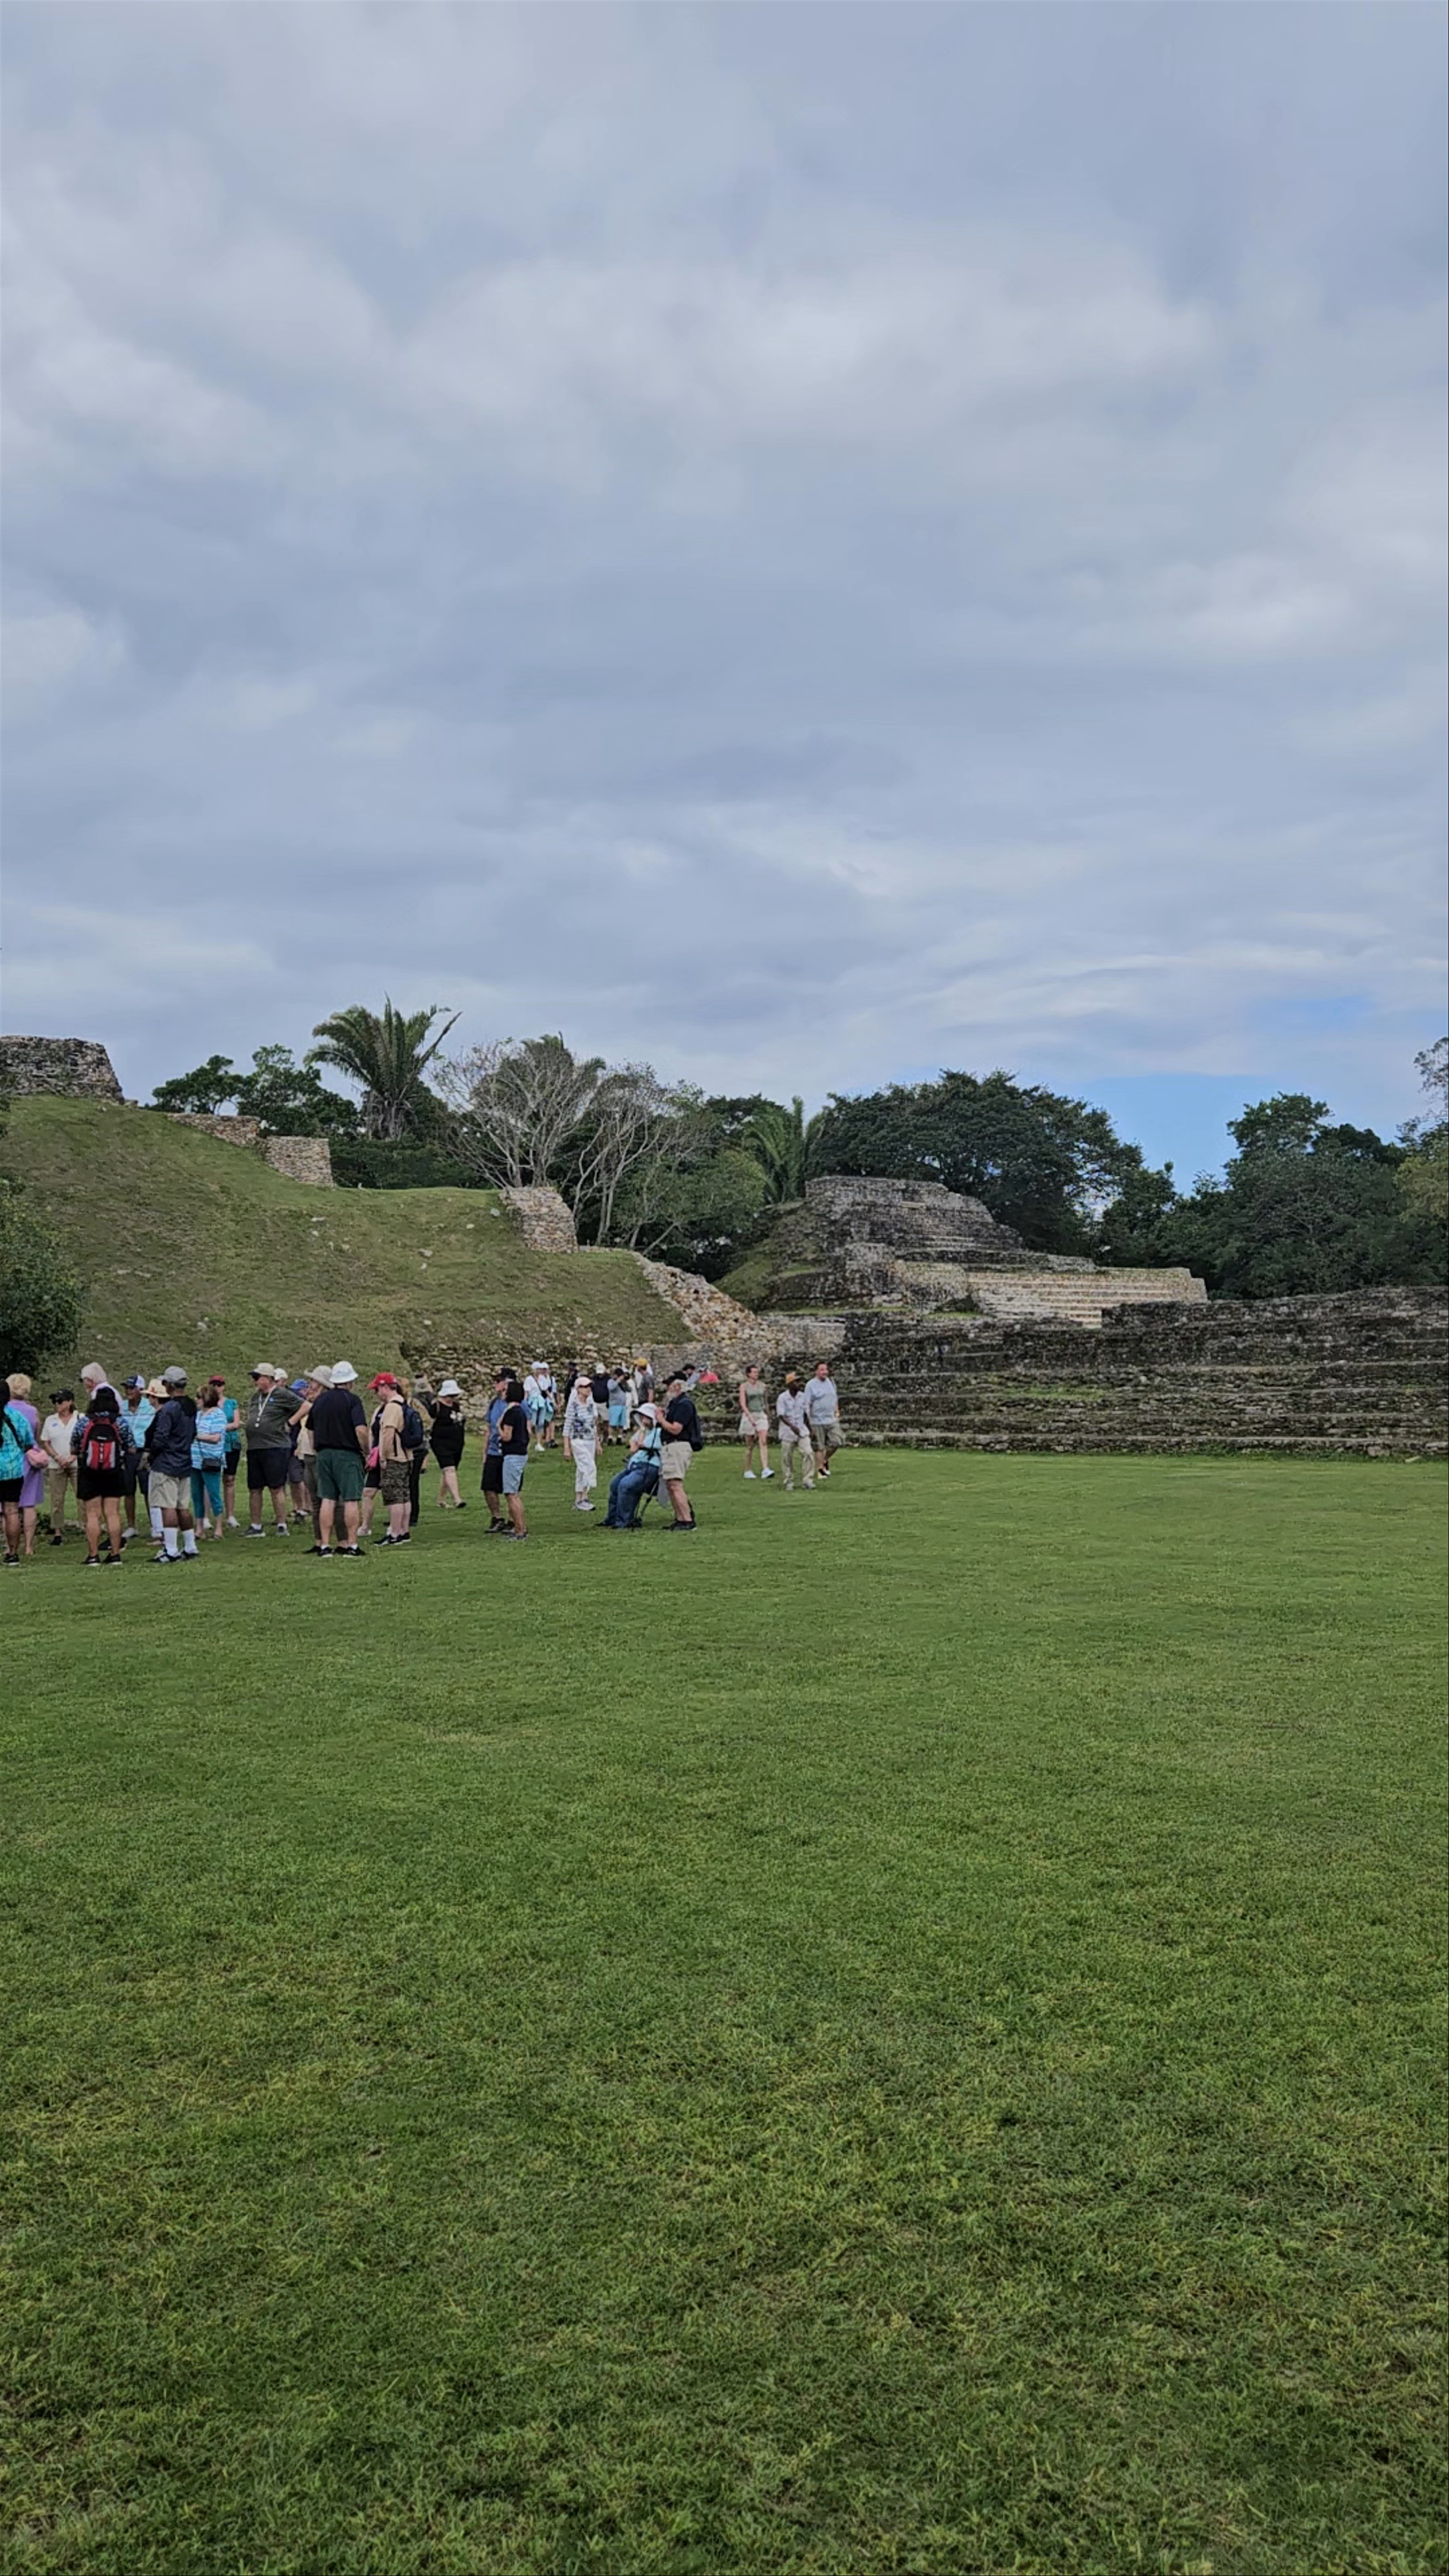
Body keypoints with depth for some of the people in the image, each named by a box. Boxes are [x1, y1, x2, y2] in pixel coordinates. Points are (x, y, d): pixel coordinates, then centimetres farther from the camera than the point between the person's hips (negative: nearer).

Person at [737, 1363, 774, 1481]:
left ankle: (765, 1471, -25)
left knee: (764, 1442, -14)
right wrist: (750, 1417, -25)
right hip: (749, 1415, -3)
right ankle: (748, 1471, 18)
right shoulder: (744, 1386, -5)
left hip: (761, 1415, 3)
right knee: (750, 1446, 5)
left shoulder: (763, 1386, 8)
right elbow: (743, 1404, -13)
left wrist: (768, 1417, 22)